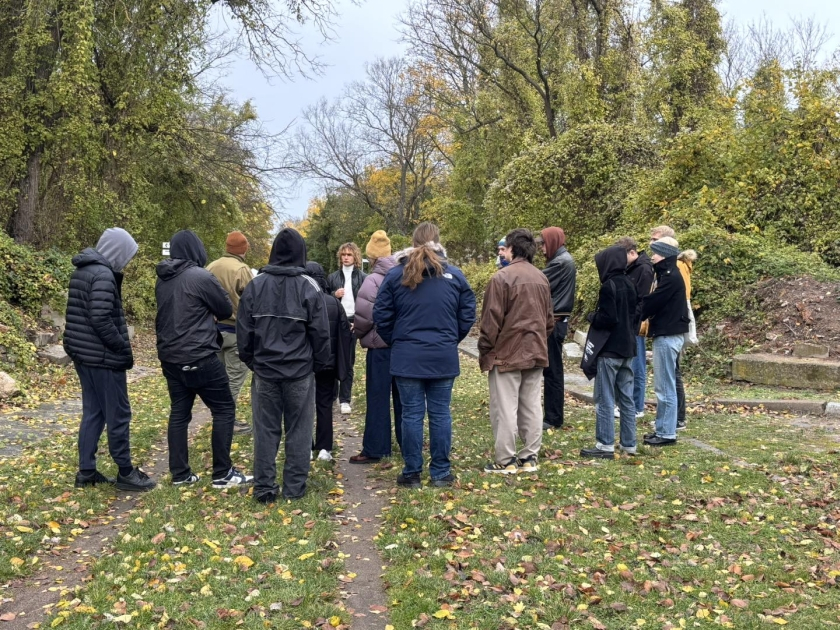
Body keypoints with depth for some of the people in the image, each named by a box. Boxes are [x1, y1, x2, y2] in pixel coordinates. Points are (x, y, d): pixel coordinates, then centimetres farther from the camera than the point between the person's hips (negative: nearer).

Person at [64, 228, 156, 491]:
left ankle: (86, 471, 20)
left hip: (82, 353, 10)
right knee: (118, 415, 0)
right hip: (103, 357, -10)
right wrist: (123, 349, -14)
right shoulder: (103, 275, -18)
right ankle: (125, 473, 9)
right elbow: (101, 319, -25)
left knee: (92, 413, 15)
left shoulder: (82, 271, 12)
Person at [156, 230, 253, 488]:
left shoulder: (163, 280, 8)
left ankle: (180, 473, 15)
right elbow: (227, 310, -4)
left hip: (170, 357, 8)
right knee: (224, 409, 2)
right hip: (200, 358, -7)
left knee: (179, 412, 12)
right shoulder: (201, 277, -14)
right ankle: (222, 473, 4)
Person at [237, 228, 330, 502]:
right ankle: (294, 487, 11)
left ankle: (264, 487, 11)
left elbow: (244, 331, 5)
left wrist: (251, 361, 17)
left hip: (264, 370, 2)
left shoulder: (255, 285, 1)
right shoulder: (309, 287, -7)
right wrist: (320, 365, 9)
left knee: (266, 429, 8)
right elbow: (320, 333, -3)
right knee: (298, 430, 6)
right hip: (300, 371, -2)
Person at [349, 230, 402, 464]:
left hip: (380, 346, -6)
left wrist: (358, 332, 2)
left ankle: (374, 449, 6)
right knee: (402, 396, 14)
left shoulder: (373, 280, -13)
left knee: (378, 398, 1)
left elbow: (365, 315, -17)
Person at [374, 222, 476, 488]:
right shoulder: (455, 275, 1)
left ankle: (411, 473, 11)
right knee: (440, 414, 7)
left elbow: (381, 317, 0)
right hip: (444, 357, 1)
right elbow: (468, 315, 4)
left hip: (407, 357, -1)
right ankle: (441, 473, 13)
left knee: (412, 414, 4)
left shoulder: (395, 275, -1)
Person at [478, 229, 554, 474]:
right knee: (531, 407, 11)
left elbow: (492, 319, -13)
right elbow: (549, 318, 15)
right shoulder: (541, 278, 10)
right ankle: (529, 457, 16)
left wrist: (484, 351, -4)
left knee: (505, 408, 0)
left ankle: (505, 460, 4)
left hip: (507, 353, -7)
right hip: (536, 352, 7)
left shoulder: (502, 277, -12)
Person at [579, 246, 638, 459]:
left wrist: (592, 317, -3)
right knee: (626, 399, 11)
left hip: (610, 349, -8)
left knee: (605, 399, -3)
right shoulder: (630, 285, 10)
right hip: (627, 348, 8)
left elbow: (606, 319, -21)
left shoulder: (608, 287, -15)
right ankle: (629, 444, 16)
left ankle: (605, 445, -1)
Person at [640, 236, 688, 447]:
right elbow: (656, 302, 13)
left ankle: (667, 433, 1)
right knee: (664, 385, 14)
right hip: (666, 334, 10)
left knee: (665, 386, -5)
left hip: (667, 336, -10)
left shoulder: (670, 277, -16)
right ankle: (662, 428, 21)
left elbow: (652, 303, -17)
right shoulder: (668, 274, 16)